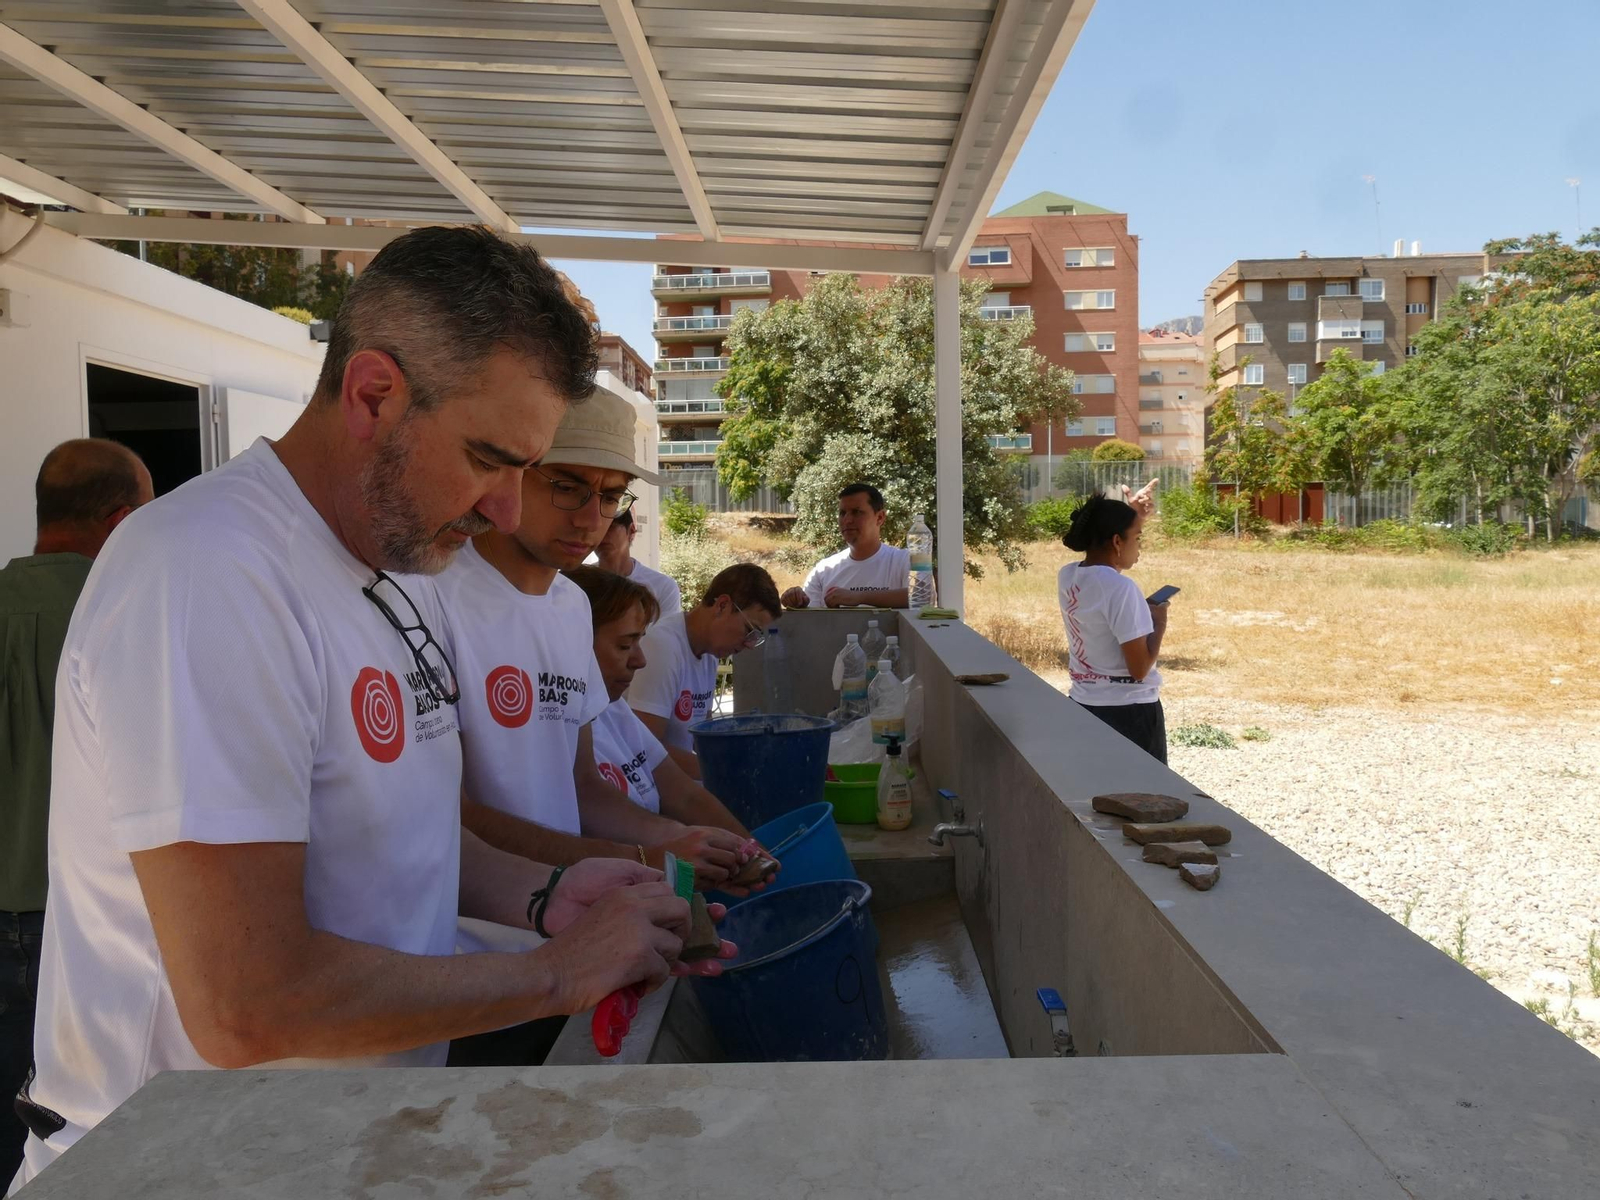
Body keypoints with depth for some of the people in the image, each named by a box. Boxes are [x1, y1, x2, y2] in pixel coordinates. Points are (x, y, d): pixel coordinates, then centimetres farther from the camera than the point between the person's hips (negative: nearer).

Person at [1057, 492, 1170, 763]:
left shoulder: (1068, 577, 1)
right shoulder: (1121, 588, -21)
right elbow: (1139, 668, -21)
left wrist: (1132, 516, 22)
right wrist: (1160, 622, -5)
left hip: (1084, 706, 7)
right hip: (1129, 712, -7)